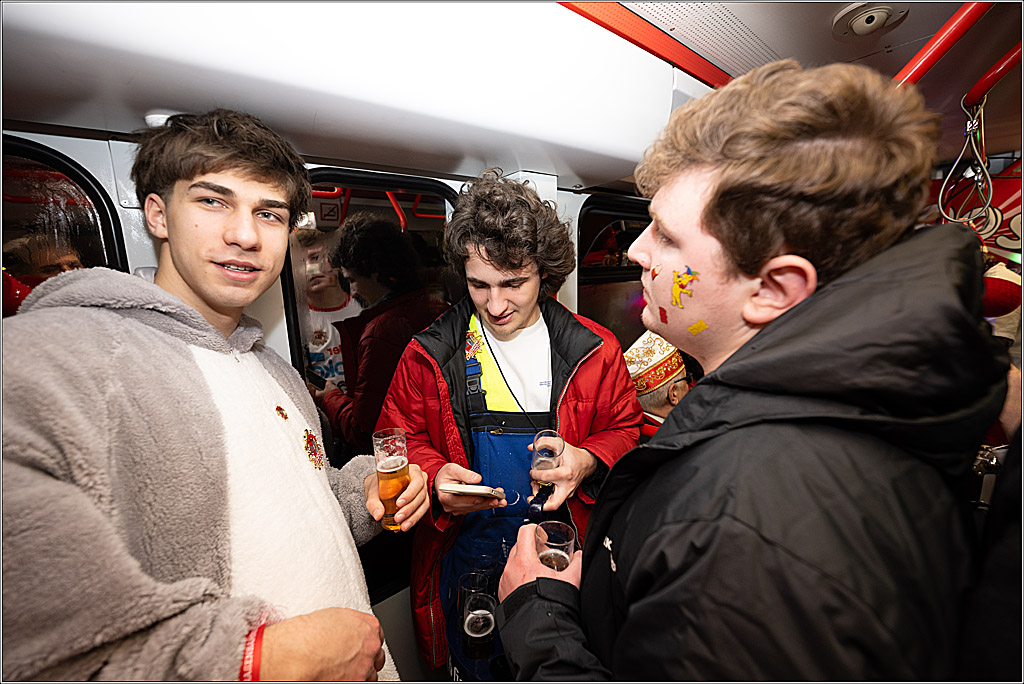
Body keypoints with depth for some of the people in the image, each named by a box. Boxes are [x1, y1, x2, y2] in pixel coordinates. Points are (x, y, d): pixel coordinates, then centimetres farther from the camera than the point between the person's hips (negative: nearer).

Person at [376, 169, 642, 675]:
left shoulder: (593, 349, -9)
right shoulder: (430, 354, -8)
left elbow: (625, 430, 0)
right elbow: (399, 439, -1)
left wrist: (588, 461, -20)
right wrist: (434, 476, -21)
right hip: (464, 558, 1)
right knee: (473, 670, 26)